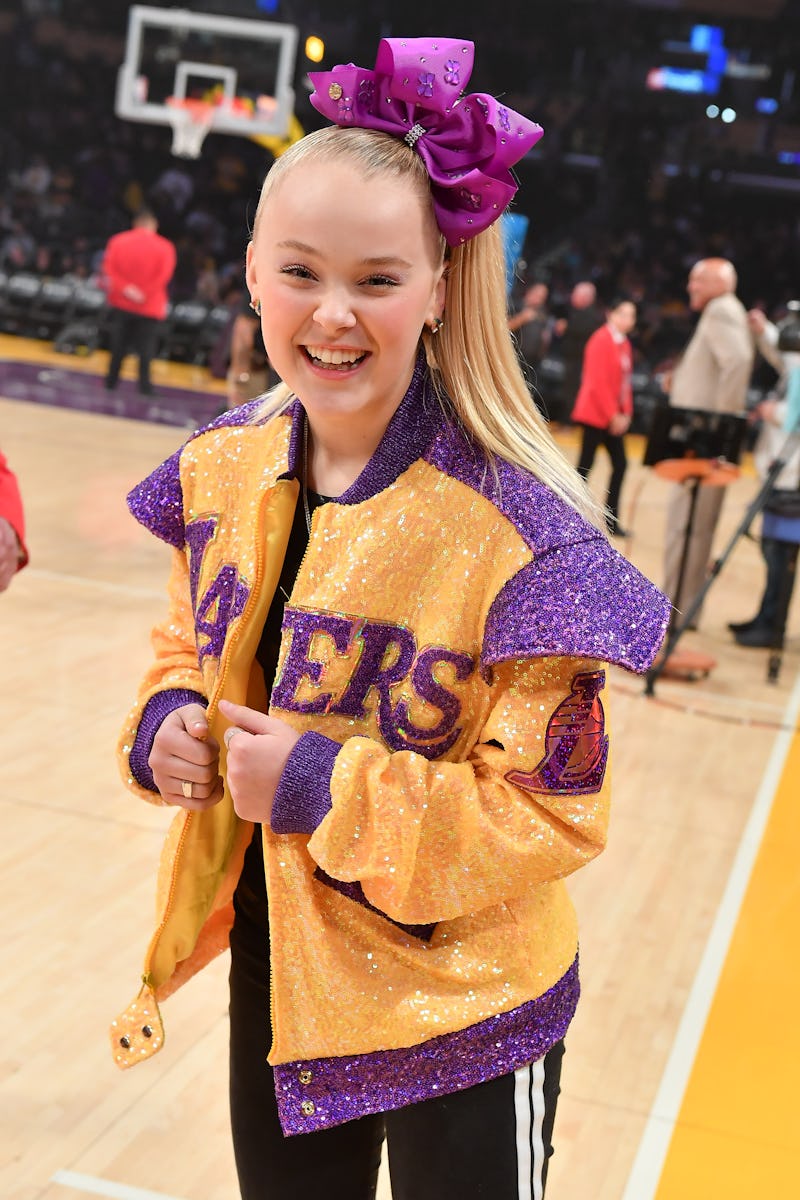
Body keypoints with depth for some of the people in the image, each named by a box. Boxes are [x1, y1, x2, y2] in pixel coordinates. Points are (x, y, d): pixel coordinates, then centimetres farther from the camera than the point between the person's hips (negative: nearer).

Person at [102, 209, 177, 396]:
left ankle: (111, 380, 19)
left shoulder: (118, 241, 1)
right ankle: (144, 384, -3)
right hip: (150, 307, -2)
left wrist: (124, 288, -16)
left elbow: (109, 269, -9)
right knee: (146, 346, 2)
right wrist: (146, 293, -16)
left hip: (121, 302, 3)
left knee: (118, 344, 13)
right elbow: (164, 275, -15)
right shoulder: (165, 247, -6)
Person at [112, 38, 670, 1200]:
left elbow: (552, 813, -21)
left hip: (457, 1024, -5)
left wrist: (323, 791, -27)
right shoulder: (224, 467, -6)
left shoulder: (513, 529, -24)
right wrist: (165, 721, -10)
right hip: (270, 971, 6)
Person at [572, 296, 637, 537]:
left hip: (614, 416, 9)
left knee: (620, 464, 6)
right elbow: (598, 382, -18)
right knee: (586, 464, -3)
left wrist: (626, 413, 5)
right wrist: (612, 415, -18)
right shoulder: (601, 340, -14)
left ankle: (611, 520, 11)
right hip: (596, 414, -9)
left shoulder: (624, 343, 12)